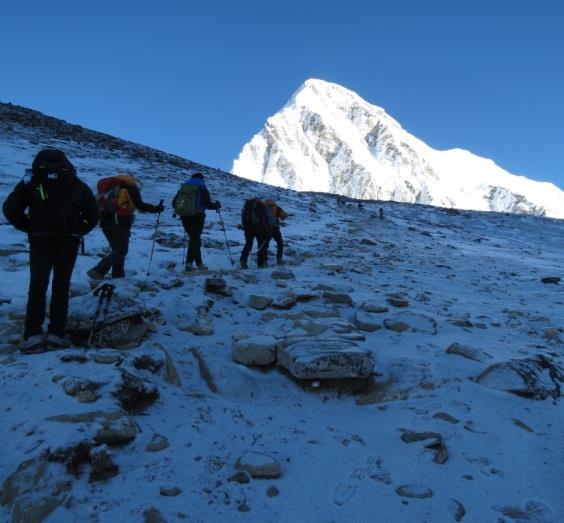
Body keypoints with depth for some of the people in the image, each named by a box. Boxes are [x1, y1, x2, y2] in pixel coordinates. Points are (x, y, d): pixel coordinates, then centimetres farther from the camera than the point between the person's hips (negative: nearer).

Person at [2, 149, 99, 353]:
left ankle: (33, 335, -4)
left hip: (40, 240, -1)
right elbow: (92, 215, 11)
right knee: (61, 287, 7)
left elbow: (10, 209, 1)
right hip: (69, 241, 1)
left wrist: (30, 228, 10)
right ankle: (56, 334, 3)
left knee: (37, 287, 5)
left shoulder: (32, 181, 12)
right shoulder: (77, 183, 16)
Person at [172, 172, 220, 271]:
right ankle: (189, 262, -16)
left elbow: (174, 202, 14)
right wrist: (217, 205, 15)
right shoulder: (202, 188, 0)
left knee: (194, 238, 16)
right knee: (195, 239, -1)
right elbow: (208, 204, -5)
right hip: (196, 216, -5)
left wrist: (181, 209, 33)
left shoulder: (183, 187, 13)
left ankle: (199, 263, 21)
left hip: (184, 217, 5)